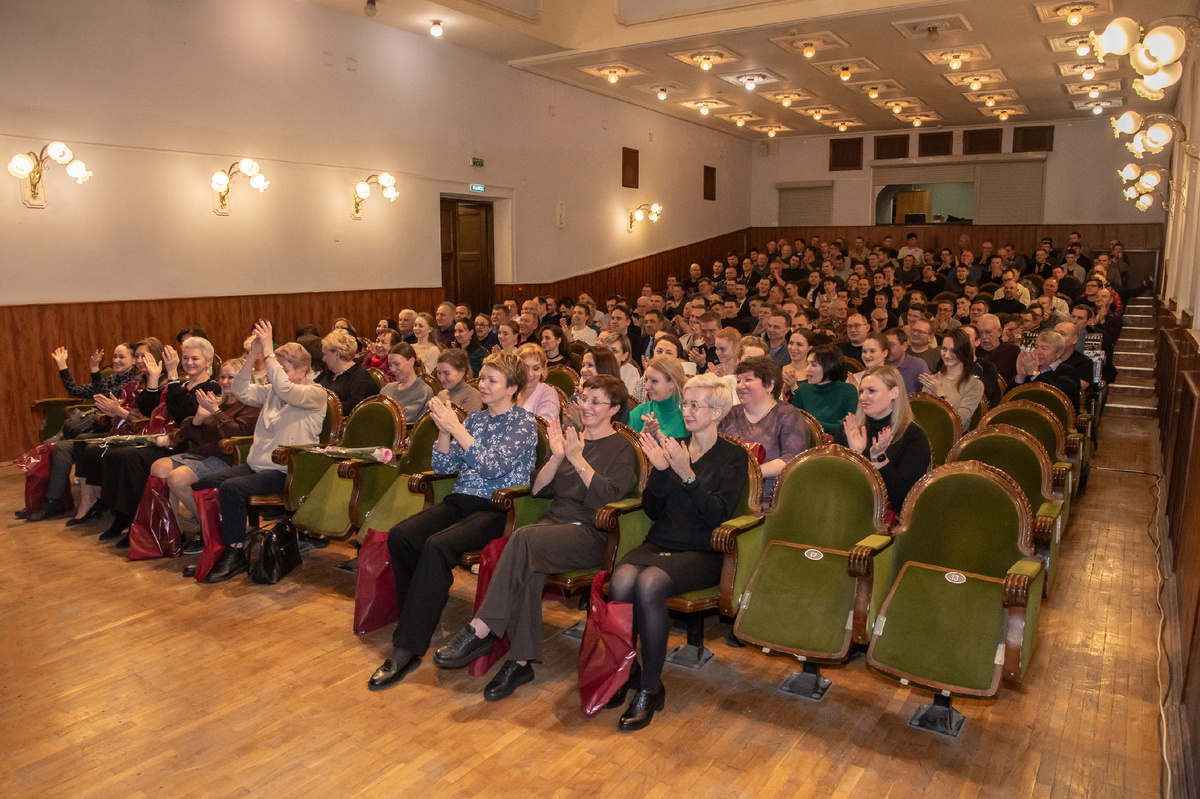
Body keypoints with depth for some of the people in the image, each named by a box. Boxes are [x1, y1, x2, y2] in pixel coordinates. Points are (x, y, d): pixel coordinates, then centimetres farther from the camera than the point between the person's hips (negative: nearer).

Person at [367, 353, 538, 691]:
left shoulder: (524, 421, 0)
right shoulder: (475, 419, 19)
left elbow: (494, 466, -15)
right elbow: (444, 467, 15)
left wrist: (456, 428, -16)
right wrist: (444, 430, -1)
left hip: (497, 509, -6)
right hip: (460, 501, 6)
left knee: (437, 546, -31)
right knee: (400, 535, -20)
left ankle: (407, 649, -27)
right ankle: (421, 618, -6)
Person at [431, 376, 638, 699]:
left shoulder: (622, 448, 4)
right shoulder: (570, 437, 20)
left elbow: (609, 496, -11)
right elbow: (539, 490, 15)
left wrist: (578, 459, -15)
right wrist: (556, 457, -2)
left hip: (590, 533, -5)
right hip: (554, 522, 5)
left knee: (524, 538, -33)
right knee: (529, 567, -31)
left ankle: (480, 630, -31)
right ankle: (521, 662, -27)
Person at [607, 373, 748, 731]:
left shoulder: (733, 457, 3)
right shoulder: (673, 447, 15)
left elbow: (717, 516, -10)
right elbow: (653, 510, 10)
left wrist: (687, 474, -20)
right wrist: (659, 471, -7)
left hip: (702, 553, -4)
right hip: (660, 543, 4)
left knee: (649, 583, -33)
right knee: (622, 579, -29)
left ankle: (651, 687, -17)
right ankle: (624, 670, -9)